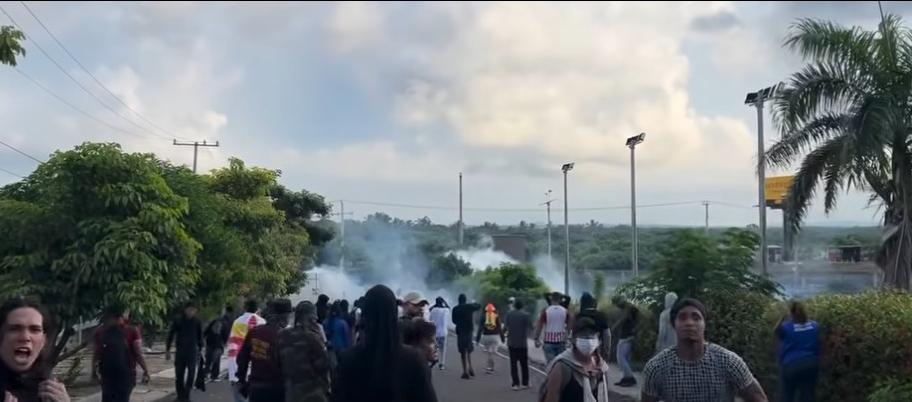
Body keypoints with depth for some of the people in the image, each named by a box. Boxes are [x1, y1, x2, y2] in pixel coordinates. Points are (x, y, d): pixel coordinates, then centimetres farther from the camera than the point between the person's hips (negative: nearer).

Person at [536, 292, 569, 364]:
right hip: (561, 341, 2)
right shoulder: (565, 311, 1)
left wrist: (536, 339, 3)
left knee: (550, 362, 1)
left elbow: (539, 326, -5)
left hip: (549, 341, -2)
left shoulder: (545, 311, -5)